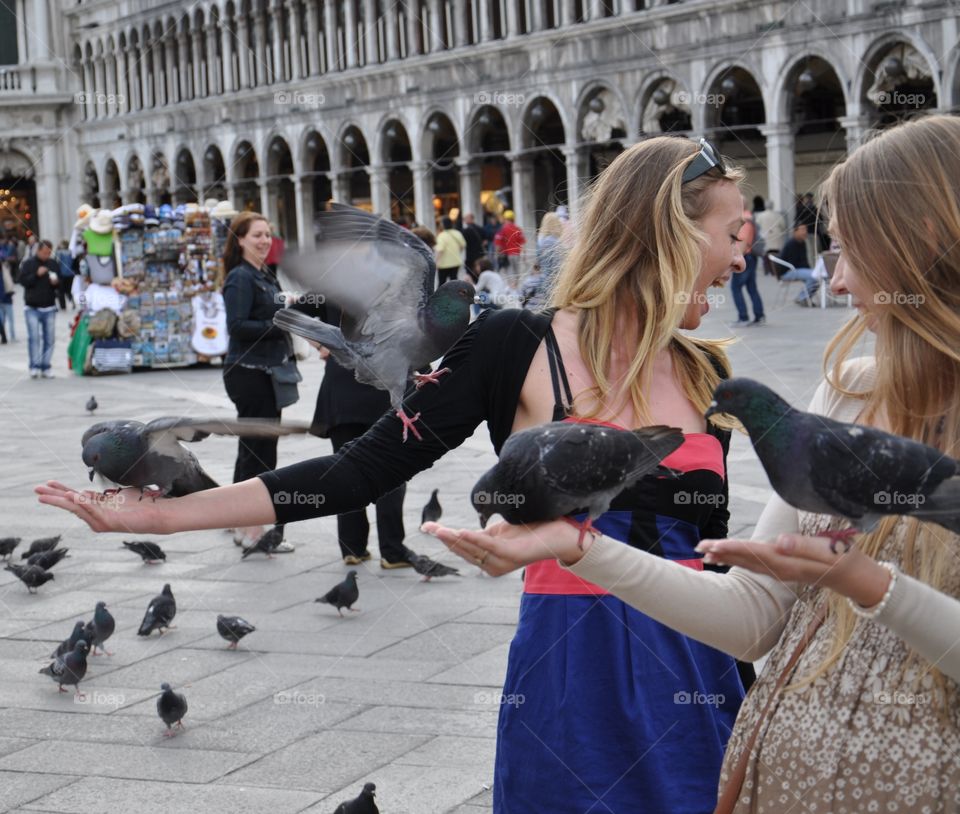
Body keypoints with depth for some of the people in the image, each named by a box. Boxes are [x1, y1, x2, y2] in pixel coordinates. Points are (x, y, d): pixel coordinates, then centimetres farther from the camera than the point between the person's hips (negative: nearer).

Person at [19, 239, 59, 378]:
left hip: (49, 308, 3)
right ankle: (34, 367, -7)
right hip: (32, 308, -3)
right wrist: (37, 274, -18)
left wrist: (56, 282, -7)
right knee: (34, 337, -10)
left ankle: (46, 367, 7)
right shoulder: (28, 263, 0)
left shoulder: (53, 263, 9)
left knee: (49, 338, 1)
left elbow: (60, 282, 15)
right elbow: (21, 280, -8)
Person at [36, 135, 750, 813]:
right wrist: (156, 514, -11)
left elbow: (712, 536, 13)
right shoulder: (518, 347, -8)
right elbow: (360, 473, -7)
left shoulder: (705, 372, 7)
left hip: (695, 668, 5)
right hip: (572, 664, -4)